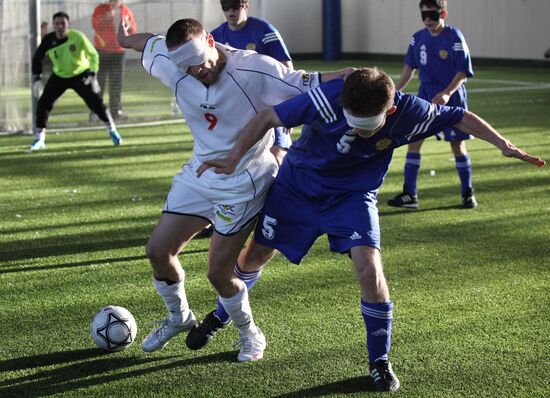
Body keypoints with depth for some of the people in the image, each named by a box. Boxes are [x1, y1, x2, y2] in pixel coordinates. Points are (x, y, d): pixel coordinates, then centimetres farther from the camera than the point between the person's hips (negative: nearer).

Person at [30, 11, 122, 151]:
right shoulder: (49, 40, -16)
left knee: (95, 102, -9)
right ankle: (39, 139, 4)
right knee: (43, 103, -9)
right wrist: (37, 79, -8)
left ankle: (112, 131, 12)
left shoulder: (78, 36, -23)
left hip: (81, 74, -2)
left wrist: (92, 74, -26)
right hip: (59, 76, 2)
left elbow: (93, 54, -16)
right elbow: (37, 58, -2)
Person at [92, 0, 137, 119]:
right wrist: (105, 19, -34)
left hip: (118, 52, 3)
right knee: (99, 81, -3)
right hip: (101, 50, -3)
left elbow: (133, 29, 8)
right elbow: (95, 26, -18)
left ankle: (116, 110, 13)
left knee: (116, 82, 7)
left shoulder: (126, 11, 3)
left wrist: (129, 26, -14)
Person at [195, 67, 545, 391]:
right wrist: (234, 157, -24)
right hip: (297, 185, 0)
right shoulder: (325, 100, -34)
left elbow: (460, 117, -11)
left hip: (353, 195, 0)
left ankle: (380, 361, 0)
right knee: (257, 253, 10)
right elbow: (268, 118, -22)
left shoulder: (409, 113, -27)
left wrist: (503, 144, -17)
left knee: (369, 268, -18)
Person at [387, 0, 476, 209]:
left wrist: (447, 93, -25)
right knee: (413, 141, -3)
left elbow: (463, 72, -12)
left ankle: (468, 193, 17)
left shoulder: (454, 37, -12)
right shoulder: (418, 38, 2)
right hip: (425, 94, 5)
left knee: (457, 145, 3)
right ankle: (409, 194, 2)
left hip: (451, 97, -4)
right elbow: (409, 67, 11)